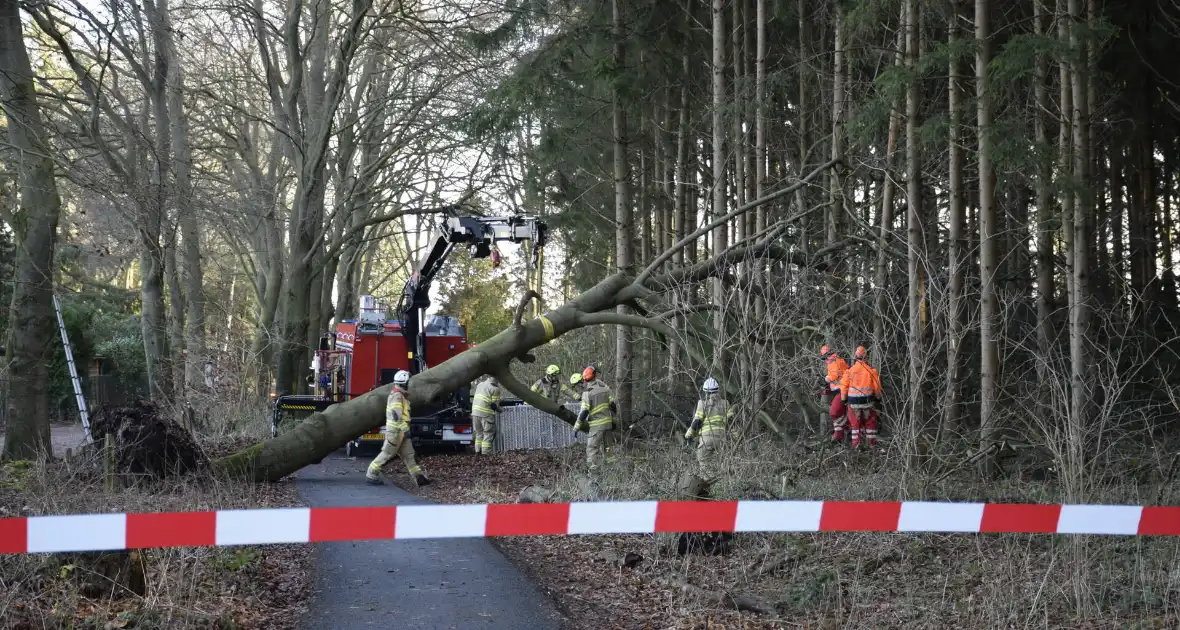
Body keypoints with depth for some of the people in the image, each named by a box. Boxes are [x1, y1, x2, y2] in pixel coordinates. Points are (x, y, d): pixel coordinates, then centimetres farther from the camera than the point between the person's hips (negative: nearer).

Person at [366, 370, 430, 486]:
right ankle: (371, 475, 6)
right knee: (387, 454, -3)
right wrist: (405, 429, -27)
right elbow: (396, 415, -26)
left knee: (408, 455, 5)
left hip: (401, 432, 10)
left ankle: (419, 477, 2)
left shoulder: (401, 395, 15)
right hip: (395, 430, -10)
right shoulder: (397, 396, -17)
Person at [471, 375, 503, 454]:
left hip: (475, 412, 7)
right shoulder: (495, 389, -5)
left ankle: (478, 451, 14)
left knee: (479, 433, 16)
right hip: (486, 413, -7)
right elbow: (494, 404, -10)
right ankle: (485, 453, -7)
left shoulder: (480, 385, 17)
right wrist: (499, 410, 10)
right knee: (488, 434, -1)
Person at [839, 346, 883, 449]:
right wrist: (878, 398, 13)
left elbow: (844, 385, 0)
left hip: (853, 400, 1)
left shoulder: (850, 370, -2)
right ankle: (872, 441, 13)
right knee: (870, 421, 13)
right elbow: (877, 386, -1)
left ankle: (856, 443, 9)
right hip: (867, 400, -1)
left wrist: (844, 399, 10)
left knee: (855, 422, 10)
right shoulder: (871, 370, -6)